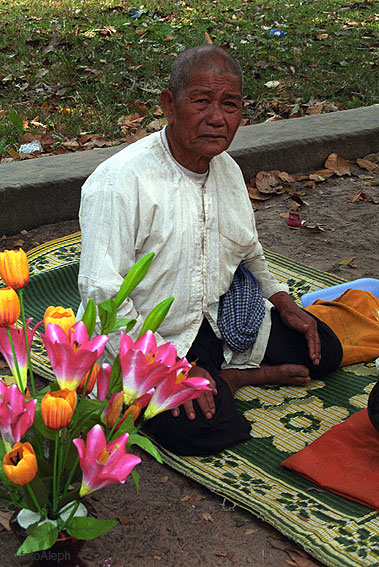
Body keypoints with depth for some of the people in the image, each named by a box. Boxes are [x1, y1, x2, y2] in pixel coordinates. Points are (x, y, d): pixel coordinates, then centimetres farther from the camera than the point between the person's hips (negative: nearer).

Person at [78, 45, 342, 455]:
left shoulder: (227, 169, 2)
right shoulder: (119, 183, -24)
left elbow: (248, 252, 19)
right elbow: (101, 294, -26)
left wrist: (283, 301, 6)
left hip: (221, 318, 7)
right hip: (146, 341, -7)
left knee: (323, 351, 7)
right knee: (201, 428, -29)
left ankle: (221, 378, 3)